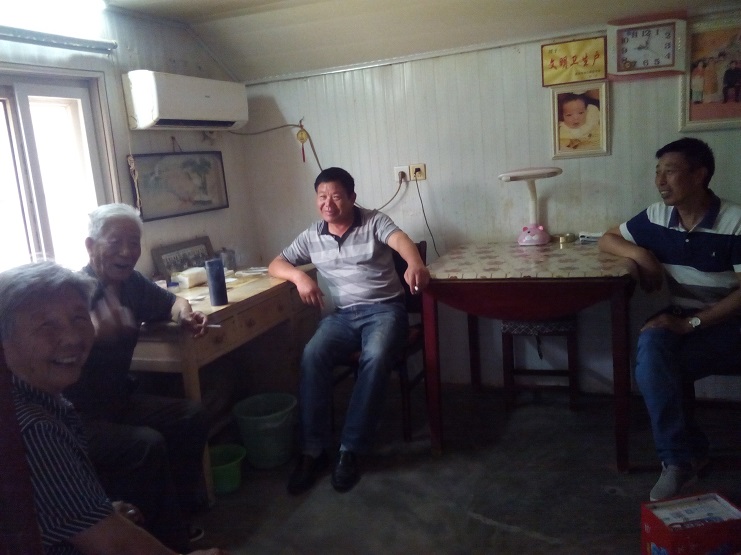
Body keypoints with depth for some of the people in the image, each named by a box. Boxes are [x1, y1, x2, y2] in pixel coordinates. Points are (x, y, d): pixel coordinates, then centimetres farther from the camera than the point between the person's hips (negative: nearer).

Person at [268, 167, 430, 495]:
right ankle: (313, 451, -20)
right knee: (312, 355, -27)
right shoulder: (311, 236, 12)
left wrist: (415, 264, -45)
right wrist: (299, 276, -10)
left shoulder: (374, 222, 1)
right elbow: (276, 265, 15)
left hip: (383, 309, -3)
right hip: (341, 314, 3)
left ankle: (350, 450, -24)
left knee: (376, 358, -34)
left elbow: (401, 240, -19)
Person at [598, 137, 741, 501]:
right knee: (651, 343, -31)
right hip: (680, 321, 4)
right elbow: (607, 239, 15)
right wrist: (640, 254, -7)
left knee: (652, 368, -28)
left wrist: (691, 322, -25)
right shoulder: (657, 217, 2)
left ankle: (679, 455, -7)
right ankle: (681, 455, -21)